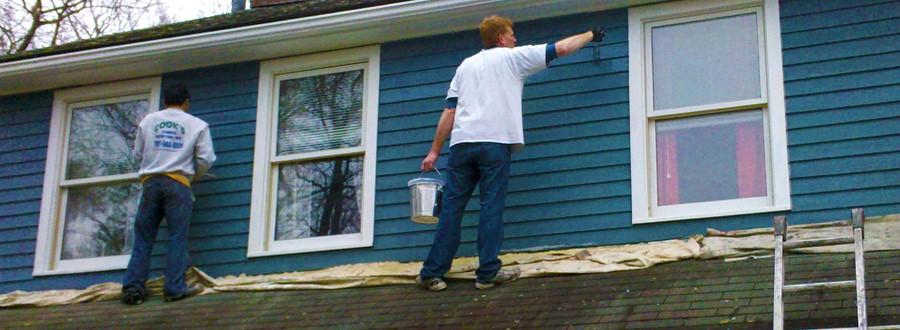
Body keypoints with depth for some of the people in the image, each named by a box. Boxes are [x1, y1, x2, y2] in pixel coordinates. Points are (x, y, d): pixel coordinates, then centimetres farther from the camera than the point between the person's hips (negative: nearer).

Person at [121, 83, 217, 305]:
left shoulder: (148, 120, 13)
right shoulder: (197, 125, 7)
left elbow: (138, 153, 17)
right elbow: (207, 159, 2)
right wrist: (195, 176, 21)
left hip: (151, 182, 3)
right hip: (178, 183, -2)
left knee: (143, 239, 5)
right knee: (178, 238, -1)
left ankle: (132, 288, 0)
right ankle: (175, 289, -7)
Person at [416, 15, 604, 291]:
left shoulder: (466, 65, 21)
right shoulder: (512, 57, 10)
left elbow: (449, 111, 15)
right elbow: (562, 48, 12)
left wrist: (434, 151, 16)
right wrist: (592, 35, 28)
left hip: (461, 142, 4)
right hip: (495, 143, -4)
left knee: (451, 209, 4)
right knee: (492, 207, -1)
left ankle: (431, 274, 3)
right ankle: (488, 273, -2)